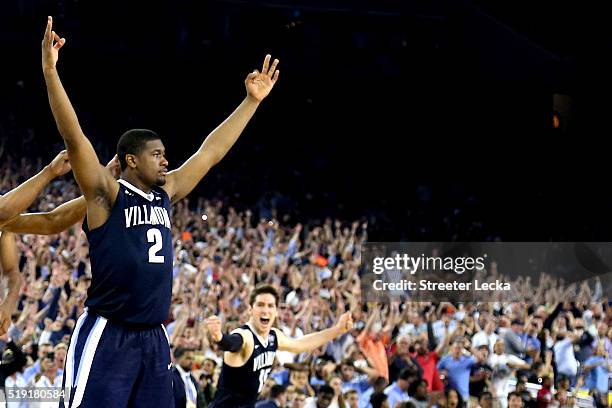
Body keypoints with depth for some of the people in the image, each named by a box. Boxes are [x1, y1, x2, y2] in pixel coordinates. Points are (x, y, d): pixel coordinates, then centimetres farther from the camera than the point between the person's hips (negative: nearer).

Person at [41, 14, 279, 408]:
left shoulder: (165, 194, 13)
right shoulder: (106, 195, -5)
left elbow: (211, 152, 20)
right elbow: (74, 138, -17)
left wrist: (252, 101, 21)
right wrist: (51, 72, -26)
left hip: (153, 338, 7)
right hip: (107, 335, -7)